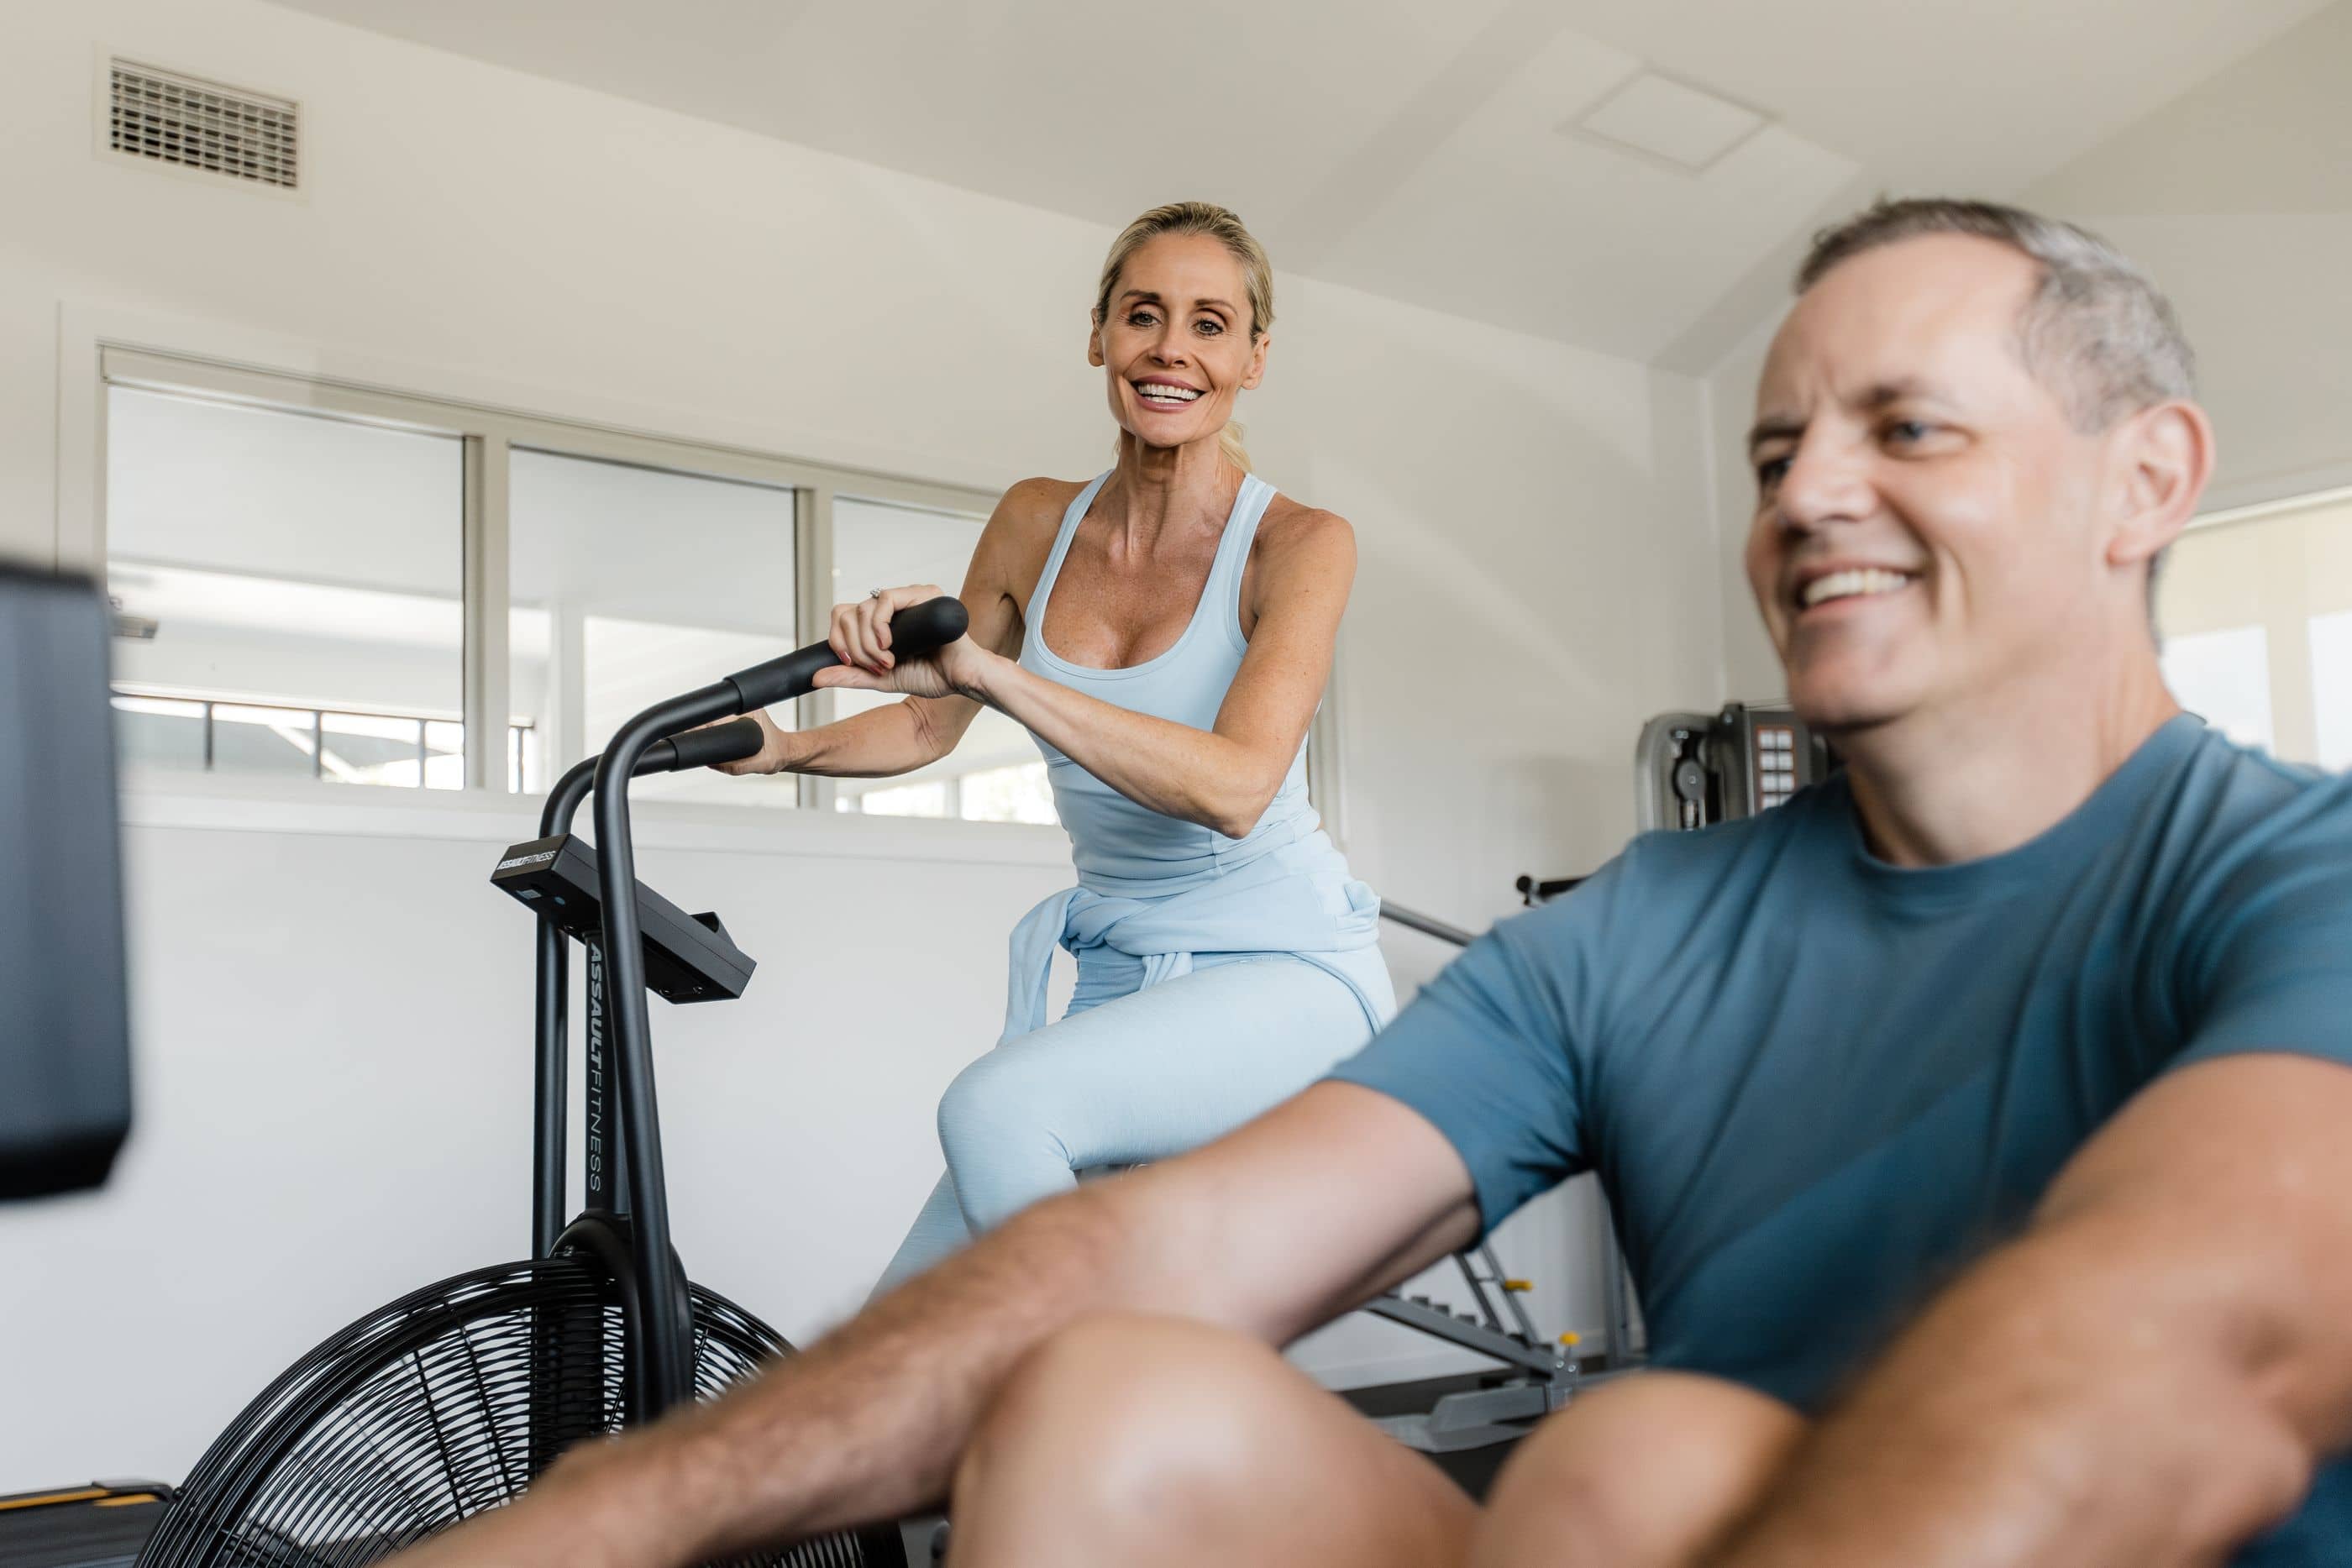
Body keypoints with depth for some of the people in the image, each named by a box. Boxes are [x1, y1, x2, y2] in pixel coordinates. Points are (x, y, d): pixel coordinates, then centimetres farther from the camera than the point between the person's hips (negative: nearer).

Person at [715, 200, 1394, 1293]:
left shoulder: (1297, 544, -12)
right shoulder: (1037, 524, 3)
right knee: (909, 1326, -3)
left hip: (1285, 973, -5)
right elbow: (930, 725, 14)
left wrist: (990, 672, -34)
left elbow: (1235, 786, -27)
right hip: (1118, 983, 6)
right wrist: (785, 748, -5)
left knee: (995, 1105, -31)